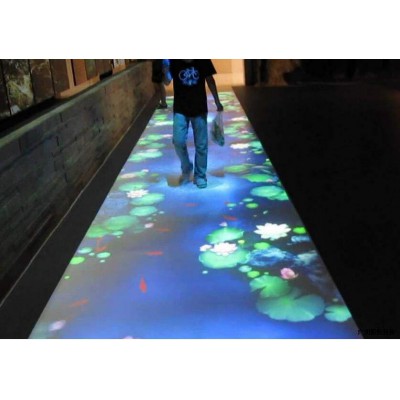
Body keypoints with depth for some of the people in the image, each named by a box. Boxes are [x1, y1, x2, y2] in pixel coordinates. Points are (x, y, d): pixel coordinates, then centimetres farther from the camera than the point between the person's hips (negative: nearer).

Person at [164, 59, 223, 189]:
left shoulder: (203, 60, -5)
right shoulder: (174, 61, -6)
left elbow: (210, 80, 5)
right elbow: (167, 82, -12)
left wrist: (217, 102, 6)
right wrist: (166, 71, -33)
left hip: (199, 108, 0)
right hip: (180, 109, 0)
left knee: (201, 144, 5)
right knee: (178, 141, -9)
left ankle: (200, 175, 21)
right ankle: (186, 169, 17)